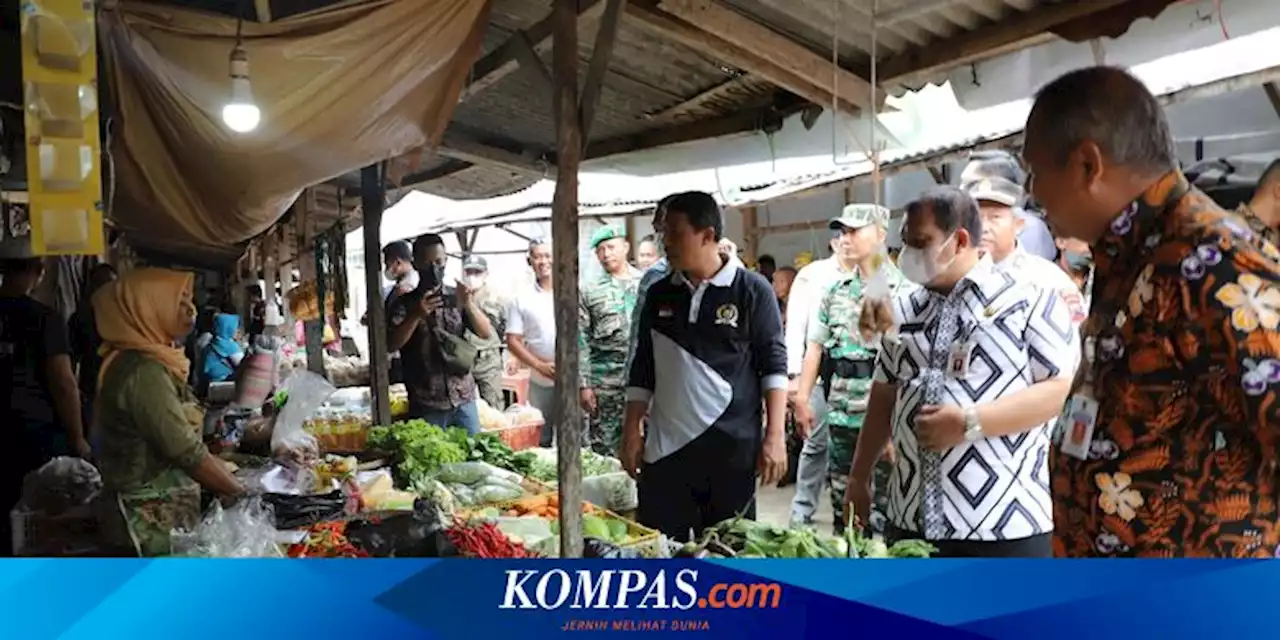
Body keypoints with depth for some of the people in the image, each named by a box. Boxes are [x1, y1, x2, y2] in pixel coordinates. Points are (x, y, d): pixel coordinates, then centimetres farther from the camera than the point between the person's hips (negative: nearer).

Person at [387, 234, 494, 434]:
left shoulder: (457, 297, 7)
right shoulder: (404, 304, 2)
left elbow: (486, 333, 0)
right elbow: (391, 344, -9)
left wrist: (469, 305, -16)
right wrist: (416, 316, -23)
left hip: (464, 400, 2)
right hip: (426, 404, -2)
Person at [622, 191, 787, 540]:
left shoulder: (751, 290, -3)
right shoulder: (660, 294, 10)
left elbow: (773, 365, -4)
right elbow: (643, 369, 13)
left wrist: (774, 436, -10)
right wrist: (631, 432, 7)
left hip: (731, 446, -4)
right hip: (665, 446, 4)